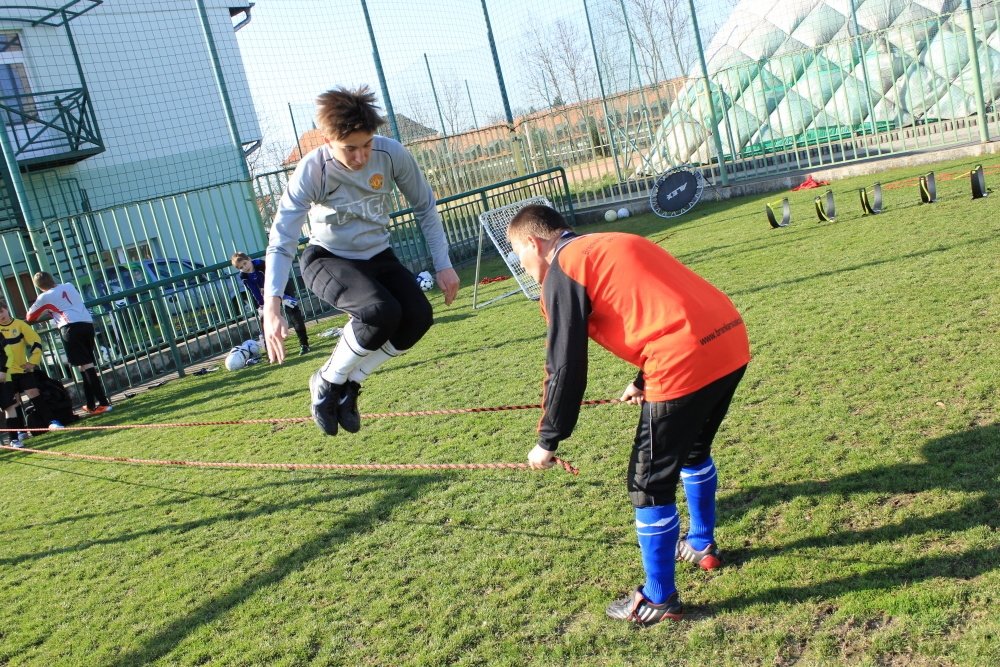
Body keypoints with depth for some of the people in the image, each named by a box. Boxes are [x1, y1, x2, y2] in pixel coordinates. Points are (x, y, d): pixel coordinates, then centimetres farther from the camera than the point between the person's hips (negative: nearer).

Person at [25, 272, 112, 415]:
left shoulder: (44, 297, 7)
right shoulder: (69, 286, 21)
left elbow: (30, 317, 19)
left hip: (71, 327, -6)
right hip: (88, 323, 6)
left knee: (85, 366, -8)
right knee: (87, 366, 13)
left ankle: (103, 403, -16)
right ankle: (91, 405, 18)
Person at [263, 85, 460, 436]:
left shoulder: (392, 154, -18)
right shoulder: (311, 171, -25)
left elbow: (425, 207, -3)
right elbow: (281, 243, -26)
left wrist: (443, 265, -5)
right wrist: (271, 307, -38)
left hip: (377, 256, 4)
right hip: (327, 259, -4)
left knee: (419, 316, -20)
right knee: (381, 311, -32)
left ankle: (348, 384, 2)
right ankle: (326, 382, -6)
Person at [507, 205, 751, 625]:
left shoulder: (562, 269, -2)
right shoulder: (611, 245, 23)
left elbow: (565, 367, -6)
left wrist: (548, 441, 4)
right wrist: (644, 381, 37)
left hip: (686, 363, -9)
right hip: (732, 339, 10)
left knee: (649, 482, 6)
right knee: (693, 452, 31)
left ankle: (659, 599, 20)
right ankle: (702, 545, 50)